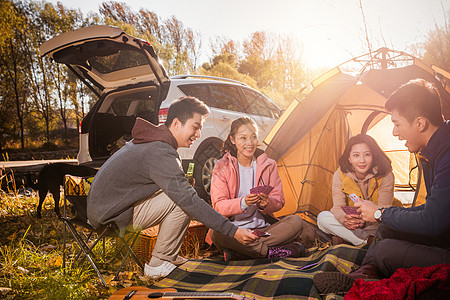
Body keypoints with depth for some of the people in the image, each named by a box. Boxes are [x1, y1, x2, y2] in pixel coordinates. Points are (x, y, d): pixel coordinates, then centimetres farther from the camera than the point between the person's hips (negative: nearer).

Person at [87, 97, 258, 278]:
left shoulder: (153, 140, 7)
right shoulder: (160, 152, -25)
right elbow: (189, 200, -30)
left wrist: (184, 183, 0)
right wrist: (233, 231, -28)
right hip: (112, 215, -10)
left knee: (178, 194, 7)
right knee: (182, 201, -21)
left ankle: (168, 256, 11)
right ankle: (159, 264, -6)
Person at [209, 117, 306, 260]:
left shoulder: (268, 165, 6)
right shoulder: (222, 166, -2)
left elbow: (279, 200, 5)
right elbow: (218, 205, -8)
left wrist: (266, 203, -20)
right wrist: (243, 203, -28)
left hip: (263, 228, 3)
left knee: (296, 222, -22)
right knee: (216, 232, -35)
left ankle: (237, 252, -27)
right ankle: (272, 252, -26)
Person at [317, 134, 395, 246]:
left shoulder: (385, 175, -18)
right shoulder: (340, 175, -14)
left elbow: (383, 209, -22)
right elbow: (338, 207, -17)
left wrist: (365, 221, -43)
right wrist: (345, 219, -43)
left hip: (374, 223, -2)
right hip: (351, 220, 2)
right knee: (323, 217, -25)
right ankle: (367, 241, -26)